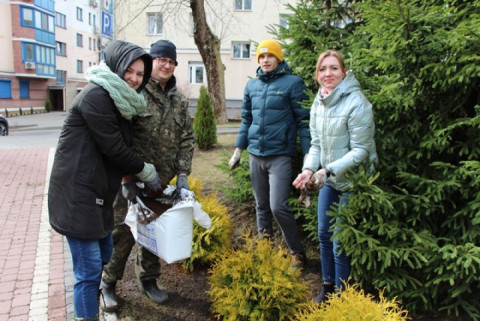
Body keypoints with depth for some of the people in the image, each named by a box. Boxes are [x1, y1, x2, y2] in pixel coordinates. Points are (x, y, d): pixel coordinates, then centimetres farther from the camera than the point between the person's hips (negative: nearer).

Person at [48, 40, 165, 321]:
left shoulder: (119, 100, 13)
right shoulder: (96, 96, -16)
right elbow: (112, 147, -17)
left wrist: (135, 177, 9)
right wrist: (146, 171, -5)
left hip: (98, 192, 10)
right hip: (77, 193, -10)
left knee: (104, 254, 20)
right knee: (90, 269, -2)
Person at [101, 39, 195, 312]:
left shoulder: (179, 101, 8)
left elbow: (186, 139, 8)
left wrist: (182, 174, -2)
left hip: (162, 182, 6)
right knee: (123, 231, 2)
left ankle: (148, 279, 36)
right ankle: (109, 282, 26)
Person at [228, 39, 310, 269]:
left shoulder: (292, 83, -4)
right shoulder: (251, 85, 11)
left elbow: (303, 120, -5)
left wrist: (308, 155, -10)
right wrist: (238, 149, 15)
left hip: (280, 155, -5)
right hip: (256, 155, 5)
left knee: (278, 207, -10)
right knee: (261, 206, 13)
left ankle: (297, 252, 11)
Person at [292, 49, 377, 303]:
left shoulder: (356, 103, -18)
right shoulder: (318, 103, 4)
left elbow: (360, 151, -19)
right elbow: (316, 144, 8)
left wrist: (329, 169, -26)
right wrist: (309, 168, -9)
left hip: (351, 182, -7)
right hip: (328, 180, 7)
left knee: (341, 244, 0)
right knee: (324, 234, 17)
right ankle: (327, 286, 37)